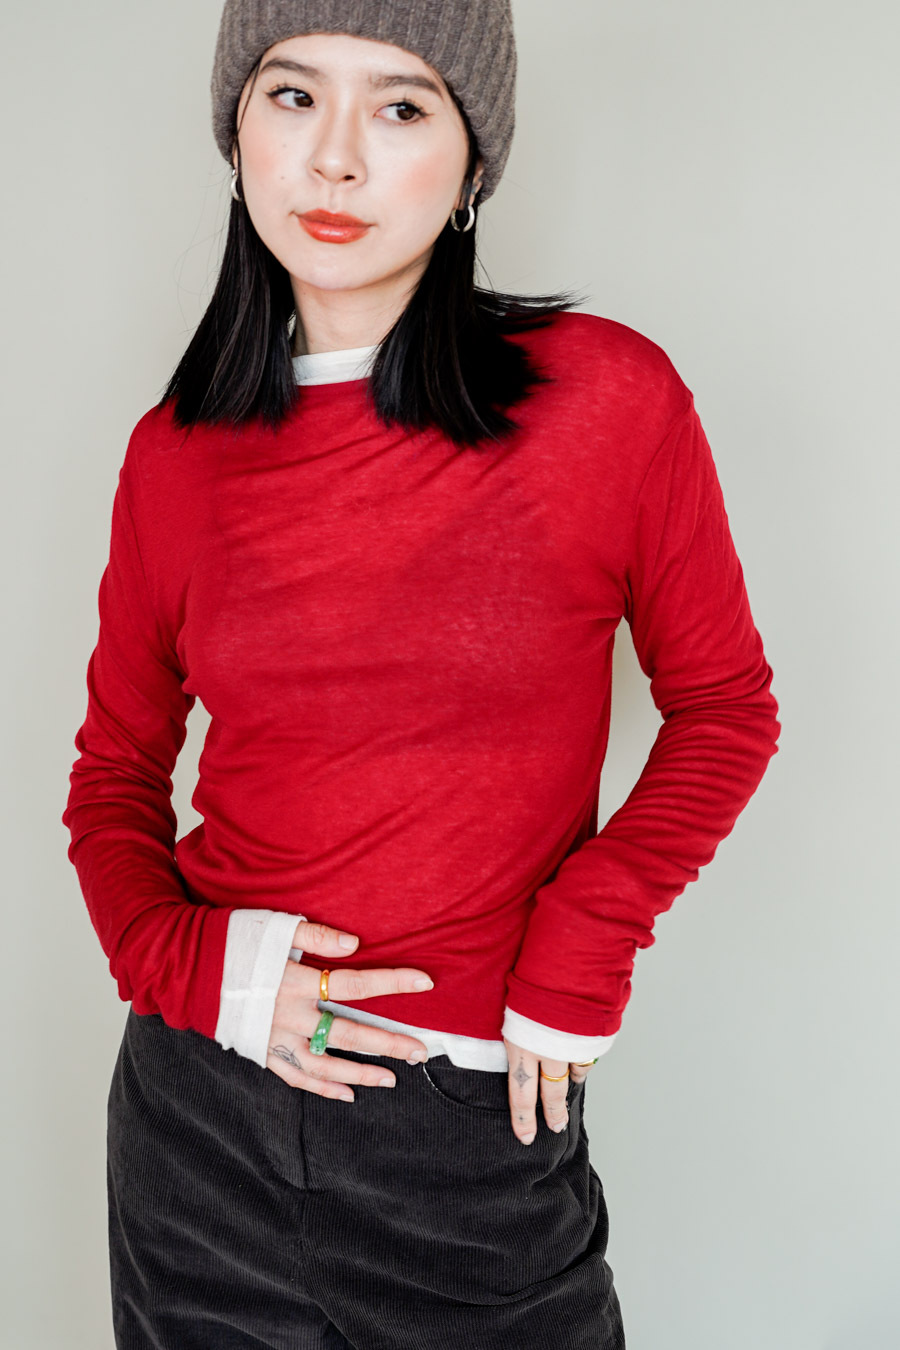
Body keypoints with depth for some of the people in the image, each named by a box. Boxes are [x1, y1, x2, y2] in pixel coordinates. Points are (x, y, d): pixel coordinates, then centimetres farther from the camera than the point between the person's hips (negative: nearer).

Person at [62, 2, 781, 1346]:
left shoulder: (609, 399, -9)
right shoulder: (176, 452, -1)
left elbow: (722, 708, 1)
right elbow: (116, 764, 9)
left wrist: (581, 946, -10)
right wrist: (181, 962, -7)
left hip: (477, 1124, -2)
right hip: (203, 1097, 3)